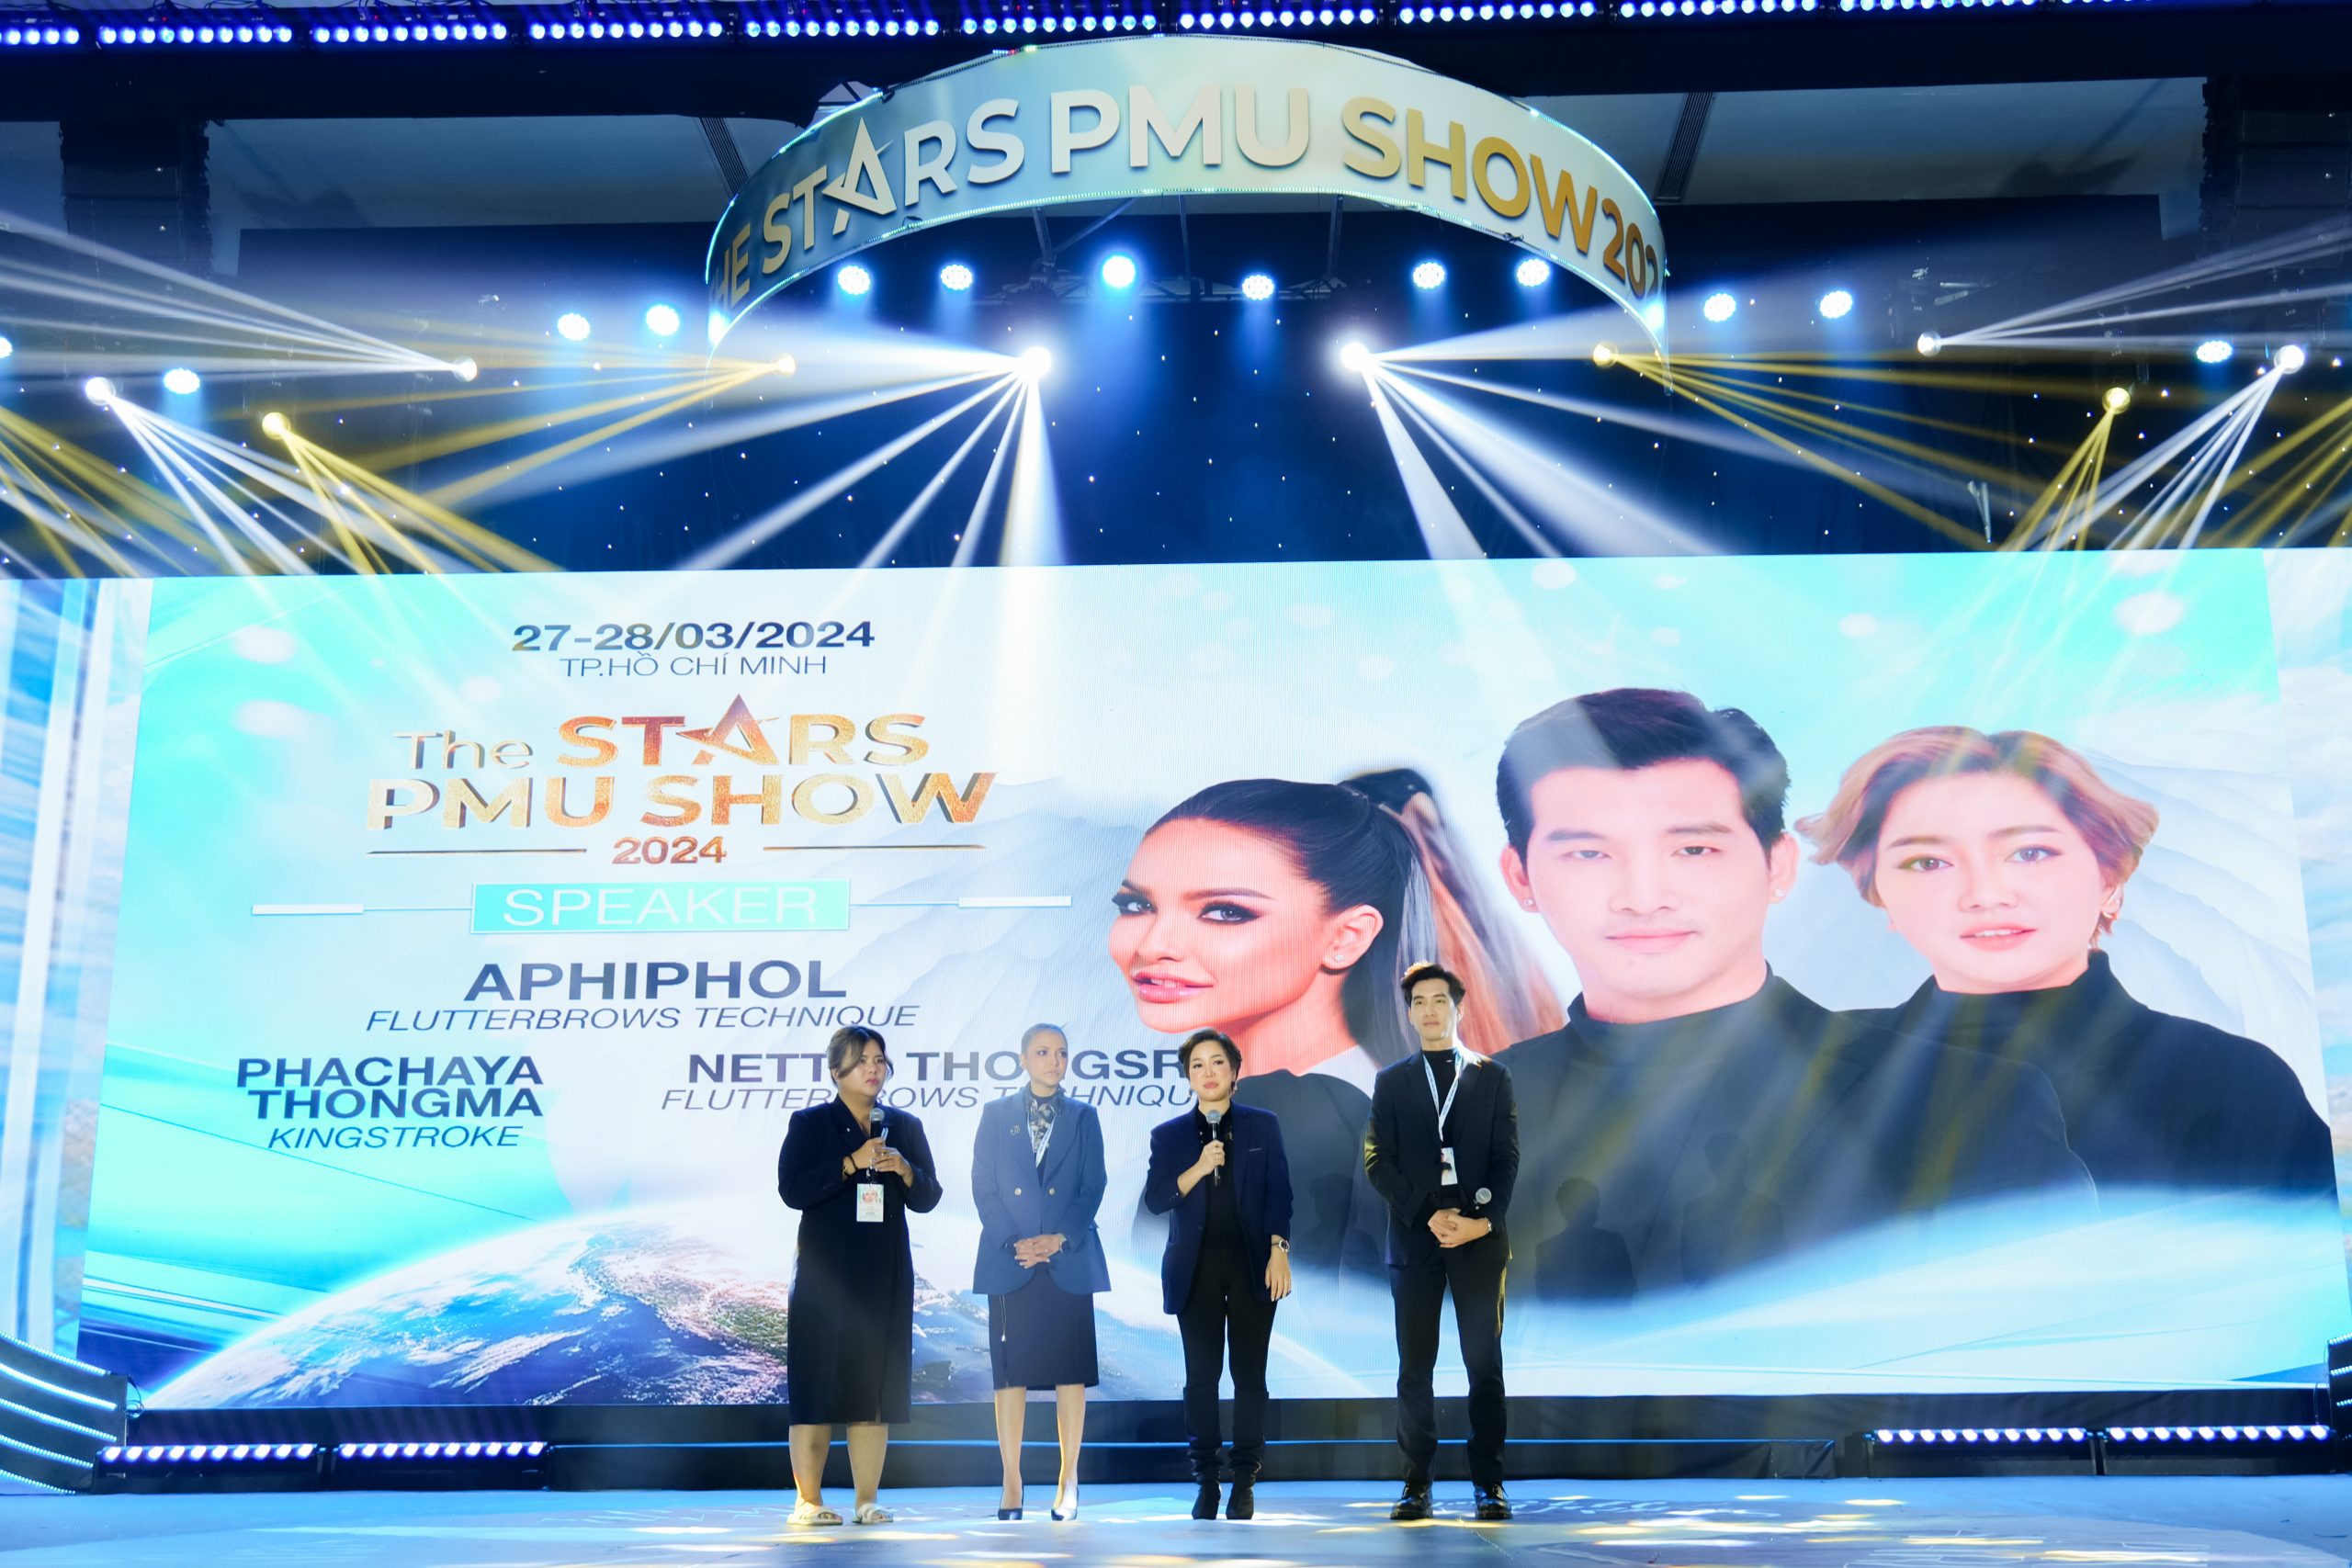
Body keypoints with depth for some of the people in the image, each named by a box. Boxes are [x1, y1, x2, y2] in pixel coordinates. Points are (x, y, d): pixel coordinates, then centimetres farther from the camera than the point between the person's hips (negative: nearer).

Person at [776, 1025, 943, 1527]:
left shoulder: (905, 1127, 12)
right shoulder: (810, 1124, 2)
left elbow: (928, 1198, 10)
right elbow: (792, 1189, -9)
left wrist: (905, 1170, -10)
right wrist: (852, 1163, -16)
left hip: (886, 1274, 3)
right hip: (825, 1273, -3)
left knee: (877, 1385, 2)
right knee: (818, 1384, -4)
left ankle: (867, 1501, 7)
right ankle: (808, 1501, 3)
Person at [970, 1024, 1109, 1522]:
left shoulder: (1083, 1117, 8)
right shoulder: (996, 1116, 7)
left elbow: (1093, 1188, 3)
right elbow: (983, 1187, 2)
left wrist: (1060, 1239, -10)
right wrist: (1013, 1242, -11)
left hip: (1070, 1262, 0)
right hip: (1009, 1263, 0)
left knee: (1071, 1371, 2)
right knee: (1010, 1373, 0)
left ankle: (1068, 1480, 10)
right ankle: (1011, 1482, 7)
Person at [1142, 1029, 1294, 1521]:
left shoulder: (1263, 1126, 5)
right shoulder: (1168, 1135, 6)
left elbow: (1278, 1194, 2)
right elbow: (1156, 1199, -3)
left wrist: (1279, 1251, -8)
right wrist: (1199, 1168, -16)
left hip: (1252, 1266, -1)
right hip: (1196, 1270, 1)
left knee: (1250, 1374, 1)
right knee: (1201, 1376, 2)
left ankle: (1244, 1480, 9)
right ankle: (1206, 1480, 10)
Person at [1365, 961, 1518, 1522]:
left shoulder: (1492, 1077, 8)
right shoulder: (1391, 1082, 9)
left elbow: (1507, 1158, 3)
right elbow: (1378, 1162, 1)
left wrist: (1484, 1221, -11)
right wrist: (1428, 1216, -11)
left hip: (1480, 1239, 0)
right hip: (1415, 1239, 0)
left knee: (1485, 1364, 2)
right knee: (1415, 1369, 2)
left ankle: (1489, 1482, 8)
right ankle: (1416, 1485, 6)